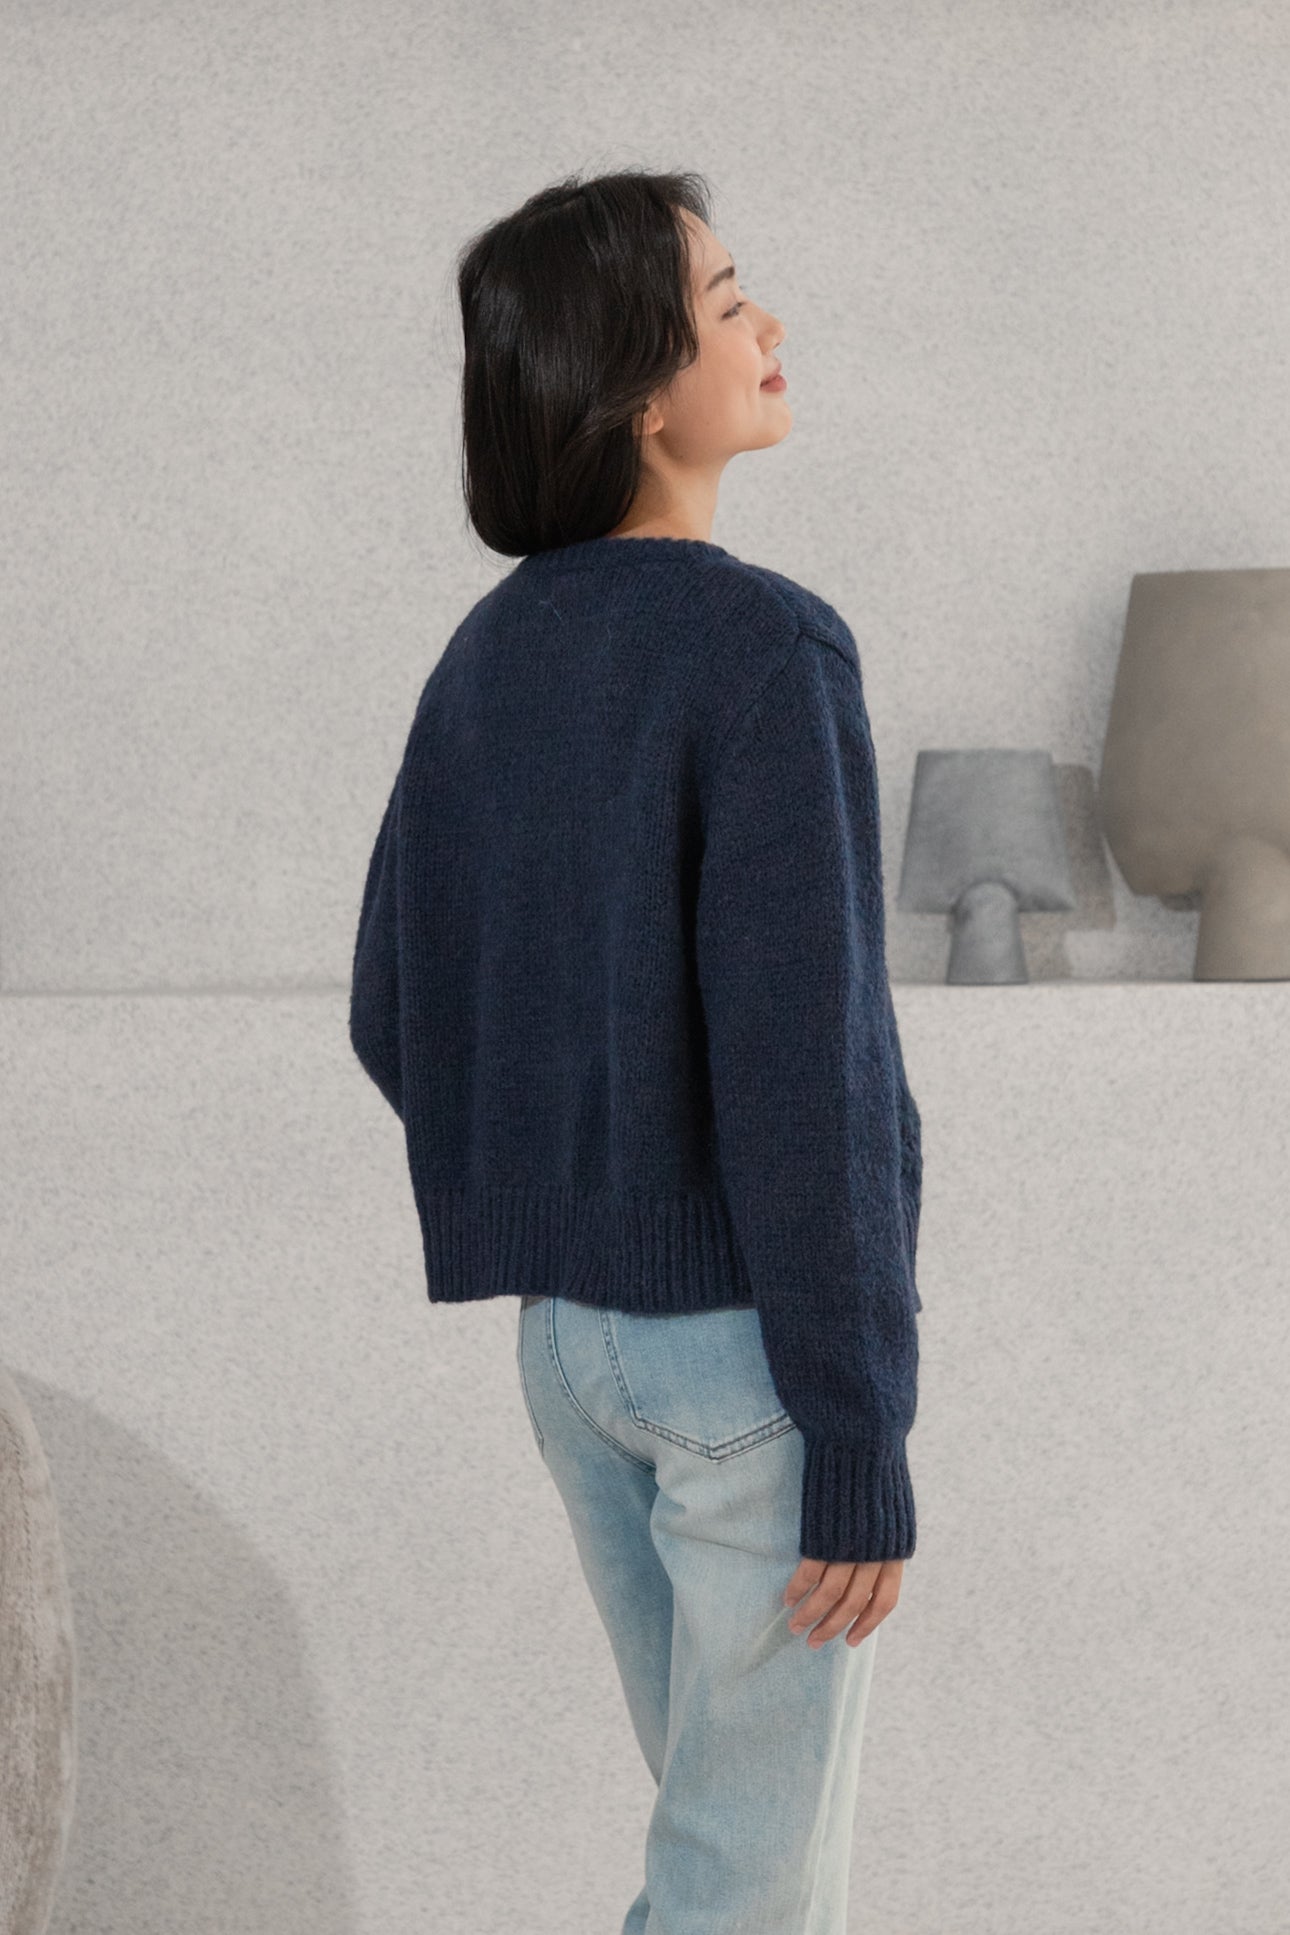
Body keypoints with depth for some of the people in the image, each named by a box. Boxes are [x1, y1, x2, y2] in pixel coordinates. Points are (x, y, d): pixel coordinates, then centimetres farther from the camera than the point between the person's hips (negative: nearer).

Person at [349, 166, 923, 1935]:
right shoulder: (767, 651, -20)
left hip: (569, 1323, 7)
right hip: (756, 1340, -7)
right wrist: (863, 1440, -19)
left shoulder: (487, 658, 4)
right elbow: (802, 1070, -24)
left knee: (732, 1792, 23)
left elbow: (400, 1014, 9)